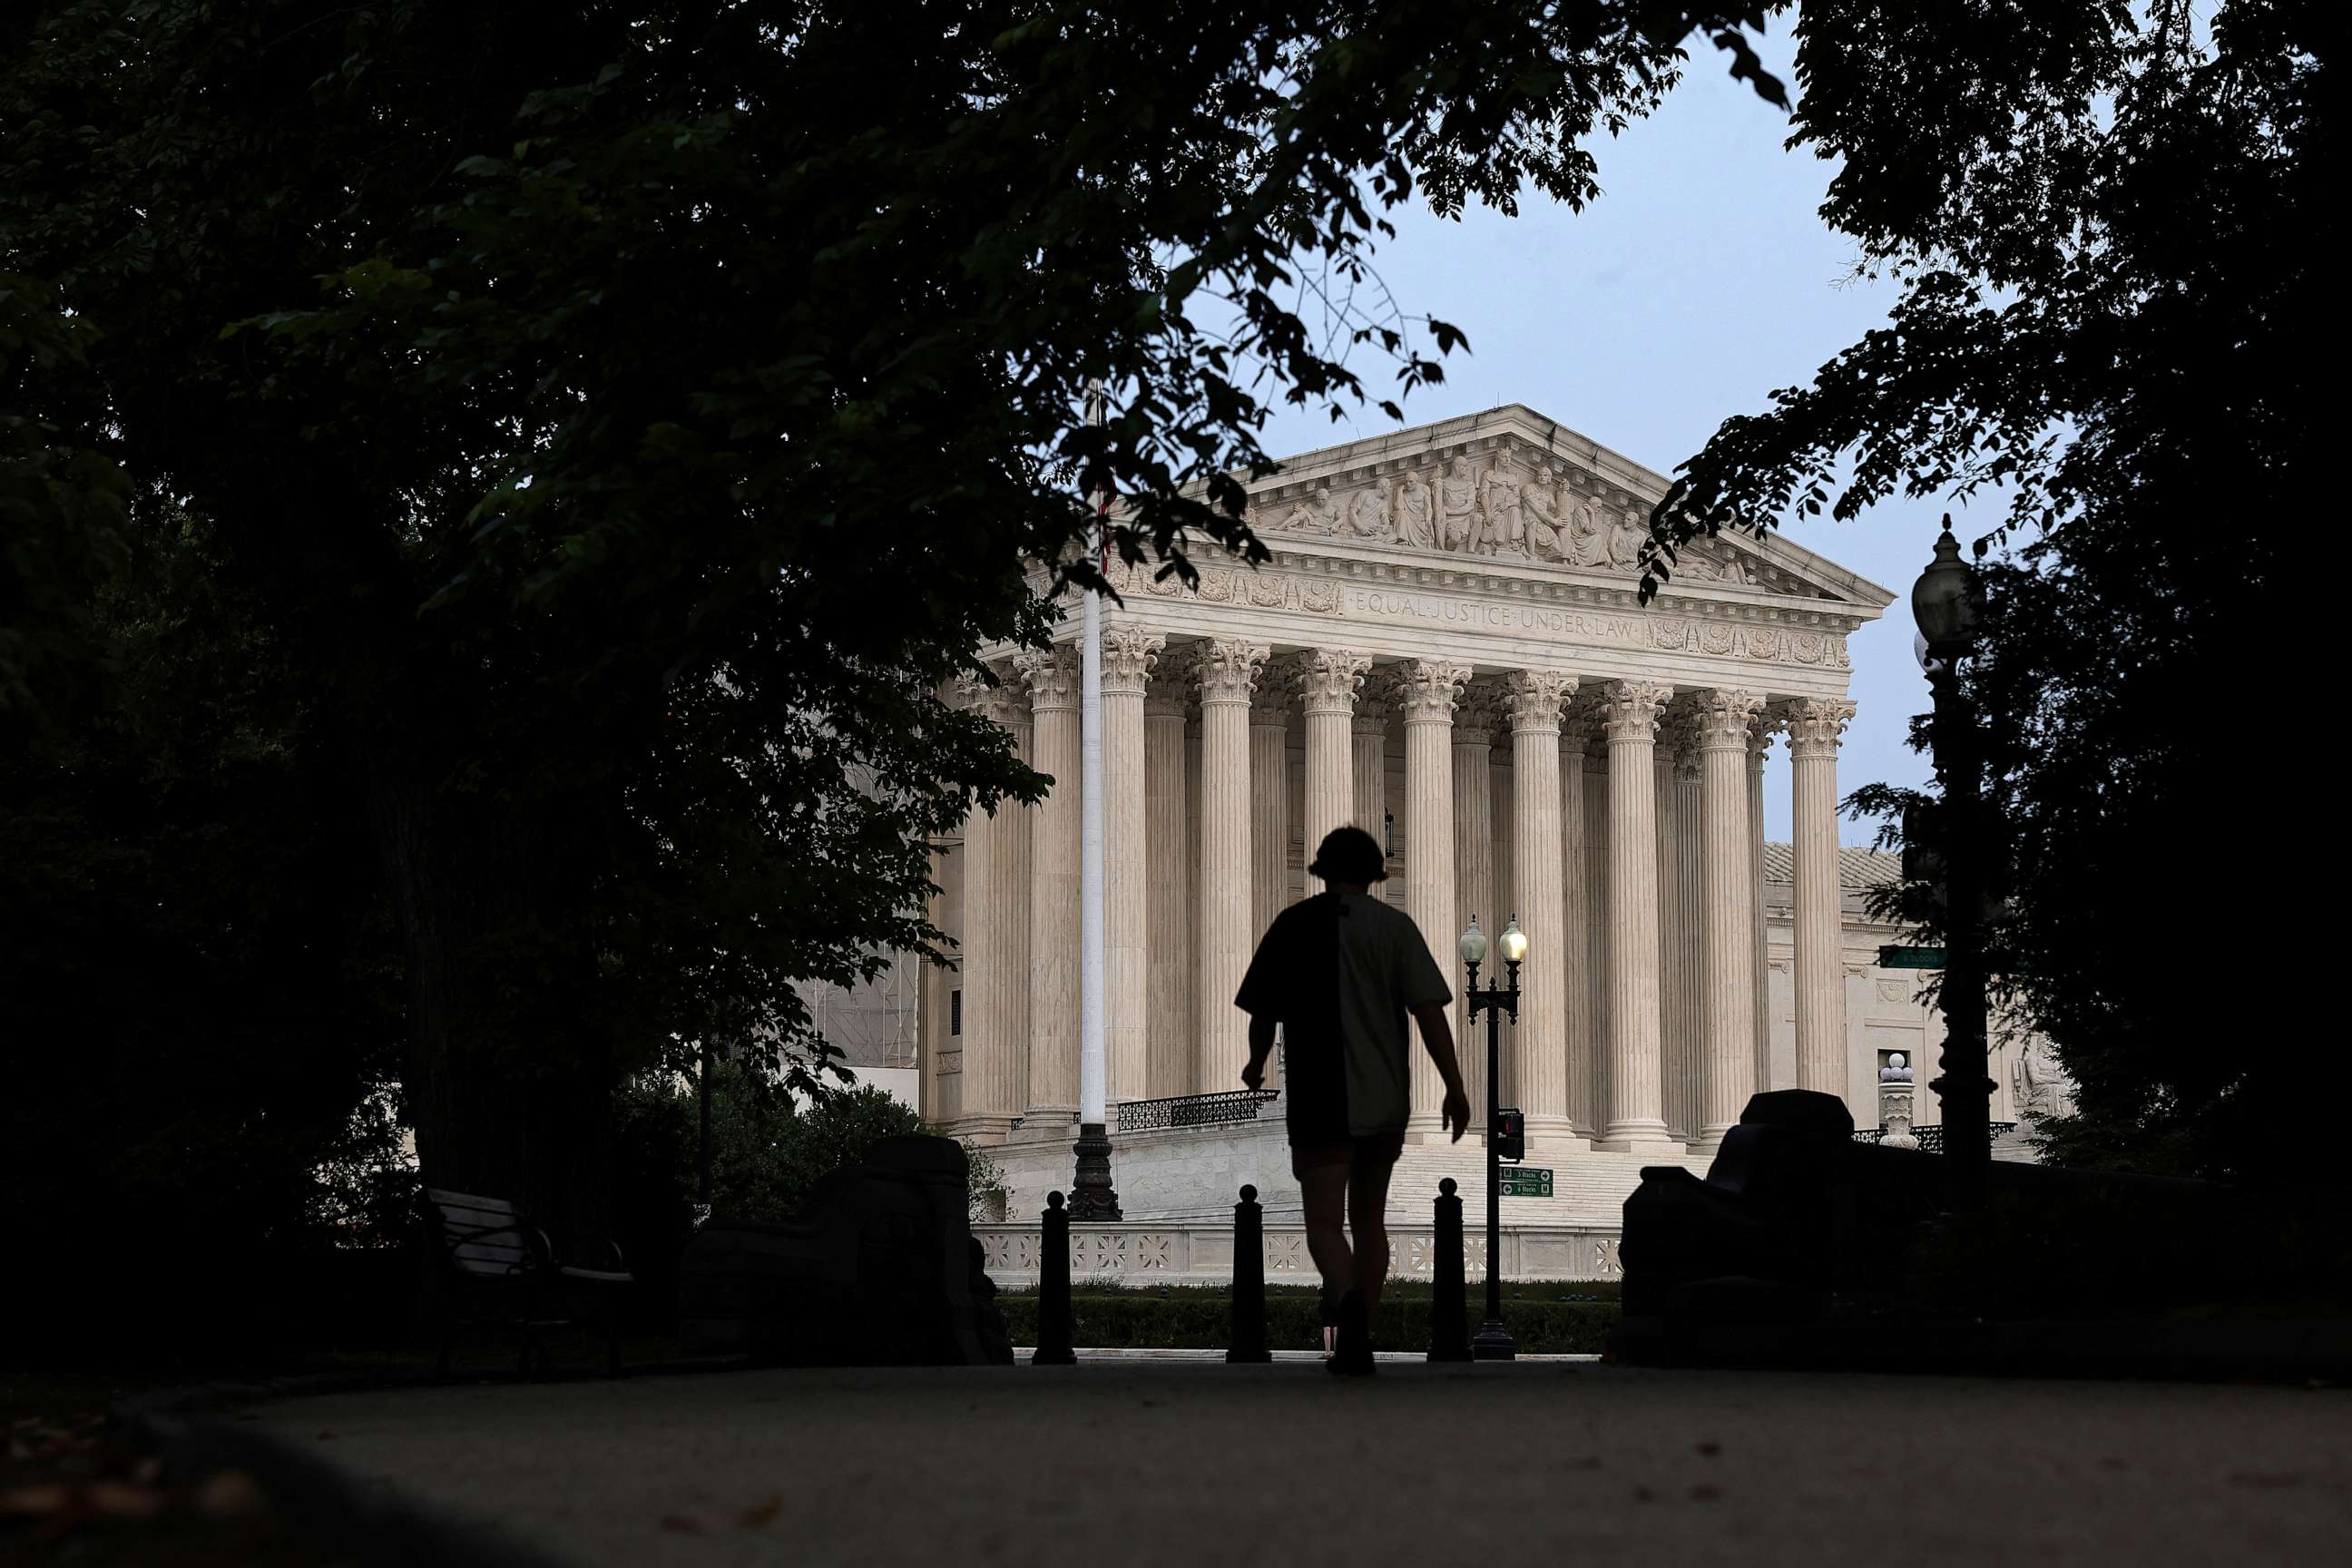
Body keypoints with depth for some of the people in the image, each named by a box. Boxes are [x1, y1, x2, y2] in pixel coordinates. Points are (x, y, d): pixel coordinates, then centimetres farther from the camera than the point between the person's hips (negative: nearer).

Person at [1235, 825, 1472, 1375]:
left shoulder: (1292, 926, 2)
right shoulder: (1395, 927, 1)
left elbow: (1263, 1012, 8)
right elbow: (1429, 1010, -9)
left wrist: (1256, 1065, 28)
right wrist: (1455, 1087, -8)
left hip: (1319, 1102, -2)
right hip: (1384, 1101, 2)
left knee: (1324, 1222, -3)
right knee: (1369, 1218, 15)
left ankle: (1348, 1299, -33)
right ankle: (1357, 1344, 16)